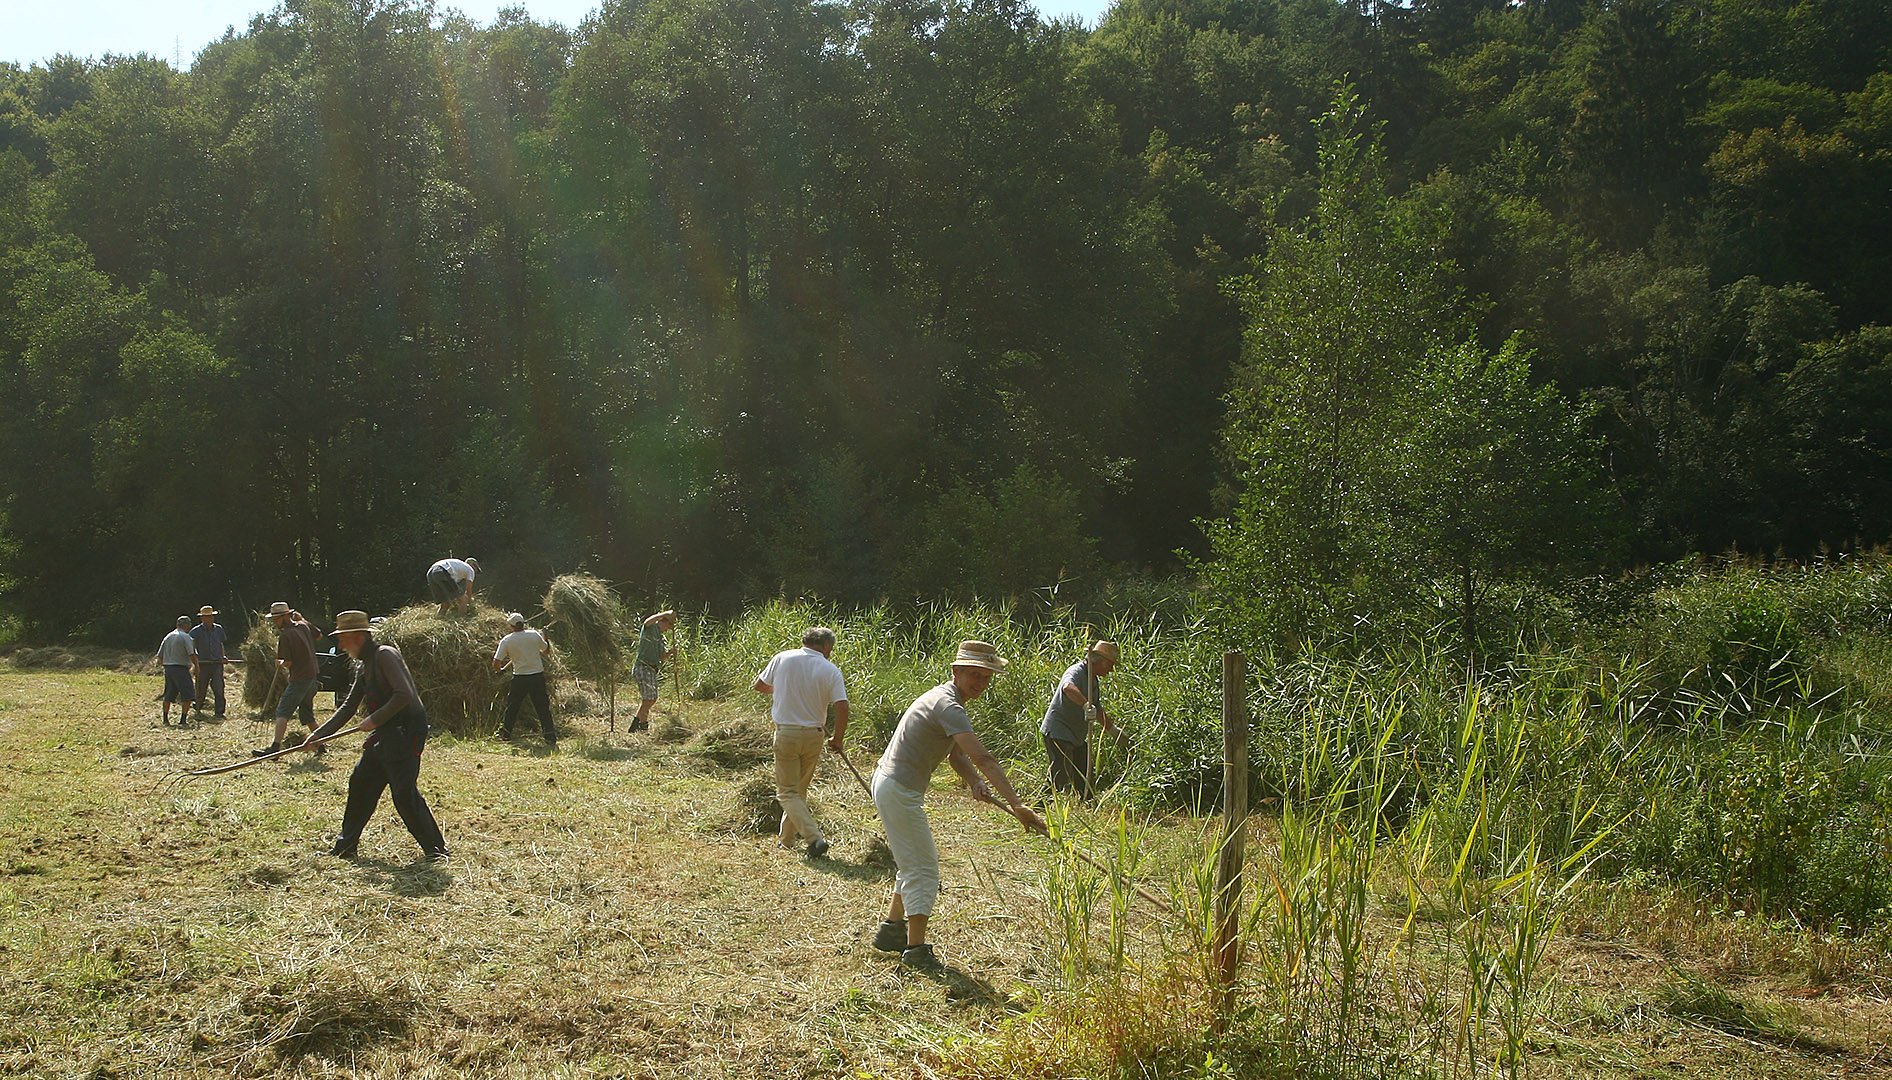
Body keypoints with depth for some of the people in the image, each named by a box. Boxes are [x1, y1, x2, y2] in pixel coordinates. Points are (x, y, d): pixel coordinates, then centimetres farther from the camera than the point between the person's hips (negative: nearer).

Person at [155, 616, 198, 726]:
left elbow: (159, 657, 15)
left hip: (168, 668, 8)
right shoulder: (185, 637, -8)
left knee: (168, 696, 16)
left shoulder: (168, 637, 13)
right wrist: (196, 667, -5)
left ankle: (165, 720, 22)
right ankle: (182, 721, -9)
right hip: (181, 668, -7)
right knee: (188, 696, -4)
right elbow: (192, 655, -17)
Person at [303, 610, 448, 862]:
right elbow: (348, 707, 22)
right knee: (360, 784, 14)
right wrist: (319, 734, 19)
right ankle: (345, 846, 27)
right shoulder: (363, 667, 16)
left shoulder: (385, 655, -14)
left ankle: (436, 849, -5)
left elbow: (404, 695, -24)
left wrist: (375, 720, -18)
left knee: (404, 793, -12)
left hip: (405, 732, -10)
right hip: (384, 735, 10)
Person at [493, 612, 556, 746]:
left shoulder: (506, 641, -7)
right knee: (543, 707, 2)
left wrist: (500, 669, 16)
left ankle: (505, 732, 29)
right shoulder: (534, 635, -4)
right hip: (537, 676, 0)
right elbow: (547, 651, 11)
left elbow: (496, 664, -6)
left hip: (519, 678, 0)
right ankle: (550, 737, -4)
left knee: (512, 706, 19)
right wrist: (545, 639, 29)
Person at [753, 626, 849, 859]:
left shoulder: (782, 658, -2)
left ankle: (815, 838, -13)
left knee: (787, 791, 3)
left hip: (786, 733, -2)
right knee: (799, 789, 19)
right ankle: (786, 838, 30)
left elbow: (759, 686, 9)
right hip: (813, 735, 2)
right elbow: (842, 707, -12)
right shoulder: (831, 671, -5)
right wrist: (837, 739, 2)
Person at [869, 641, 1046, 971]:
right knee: (922, 868, -6)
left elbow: (956, 755, 8)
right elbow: (983, 758, -31)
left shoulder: (945, 698, 12)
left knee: (915, 861, 21)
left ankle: (891, 929, 31)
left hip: (891, 784, 11)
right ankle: (916, 949, -1)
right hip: (899, 791, -11)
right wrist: (1017, 806, -36)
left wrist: (975, 782, -13)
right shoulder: (948, 705, -22)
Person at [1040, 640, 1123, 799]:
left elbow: (1098, 711, 26)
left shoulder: (1093, 680, 14)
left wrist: (1114, 730, 27)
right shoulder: (1076, 672, -17)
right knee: (1062, 781, -12)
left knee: (1085, 778, 12)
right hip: (1058, 732, -10)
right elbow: (1068, 687, -43)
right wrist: (1086, 706, -57)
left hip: (1077, 737, 10)